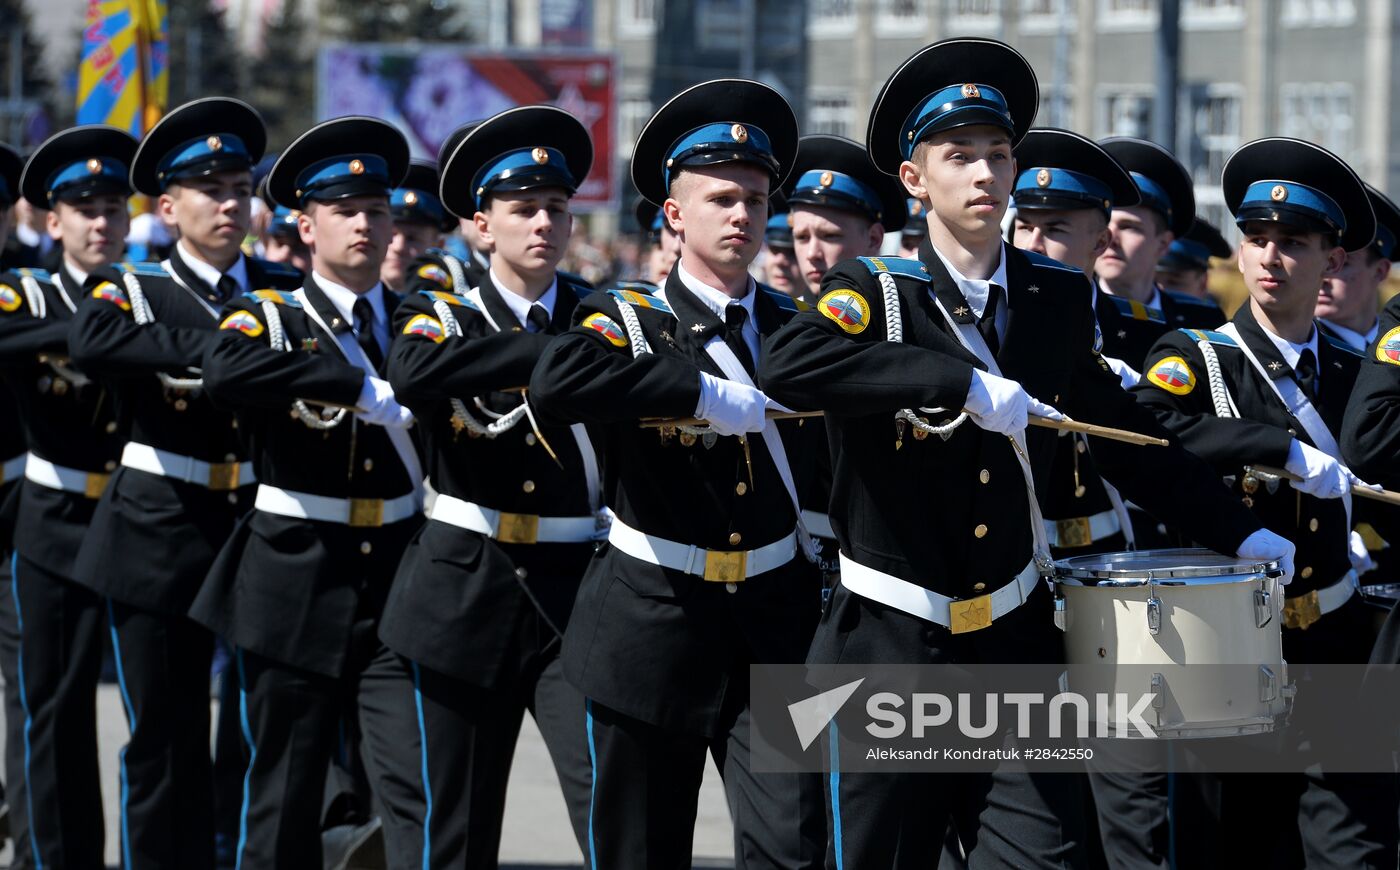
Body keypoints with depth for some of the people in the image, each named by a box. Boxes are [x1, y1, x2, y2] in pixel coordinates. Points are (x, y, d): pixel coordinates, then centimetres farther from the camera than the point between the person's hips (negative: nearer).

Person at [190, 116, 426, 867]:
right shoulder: (270, 319, -3)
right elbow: (226, 374, -26)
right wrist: (361, 384, -30)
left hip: (397, 579, 2)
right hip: (295, 586, -2)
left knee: (420, 791, -8)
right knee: (284, 804, 7)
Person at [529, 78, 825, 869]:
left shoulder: (796, 327, 9)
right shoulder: (632, 323, -5)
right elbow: (556, 385, -28)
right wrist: (709, 393, -29)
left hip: (775, 620, 3)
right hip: (652, 621, -2)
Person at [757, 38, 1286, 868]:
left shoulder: (1060, 296, 6)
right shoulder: (878, 290, -8)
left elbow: (1123, 430, 18)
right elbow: (788, 366, -29)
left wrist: (1240, 531, 15)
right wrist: (963, 382, -32)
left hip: (1017, 642, 3)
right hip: (892, 645, -3)